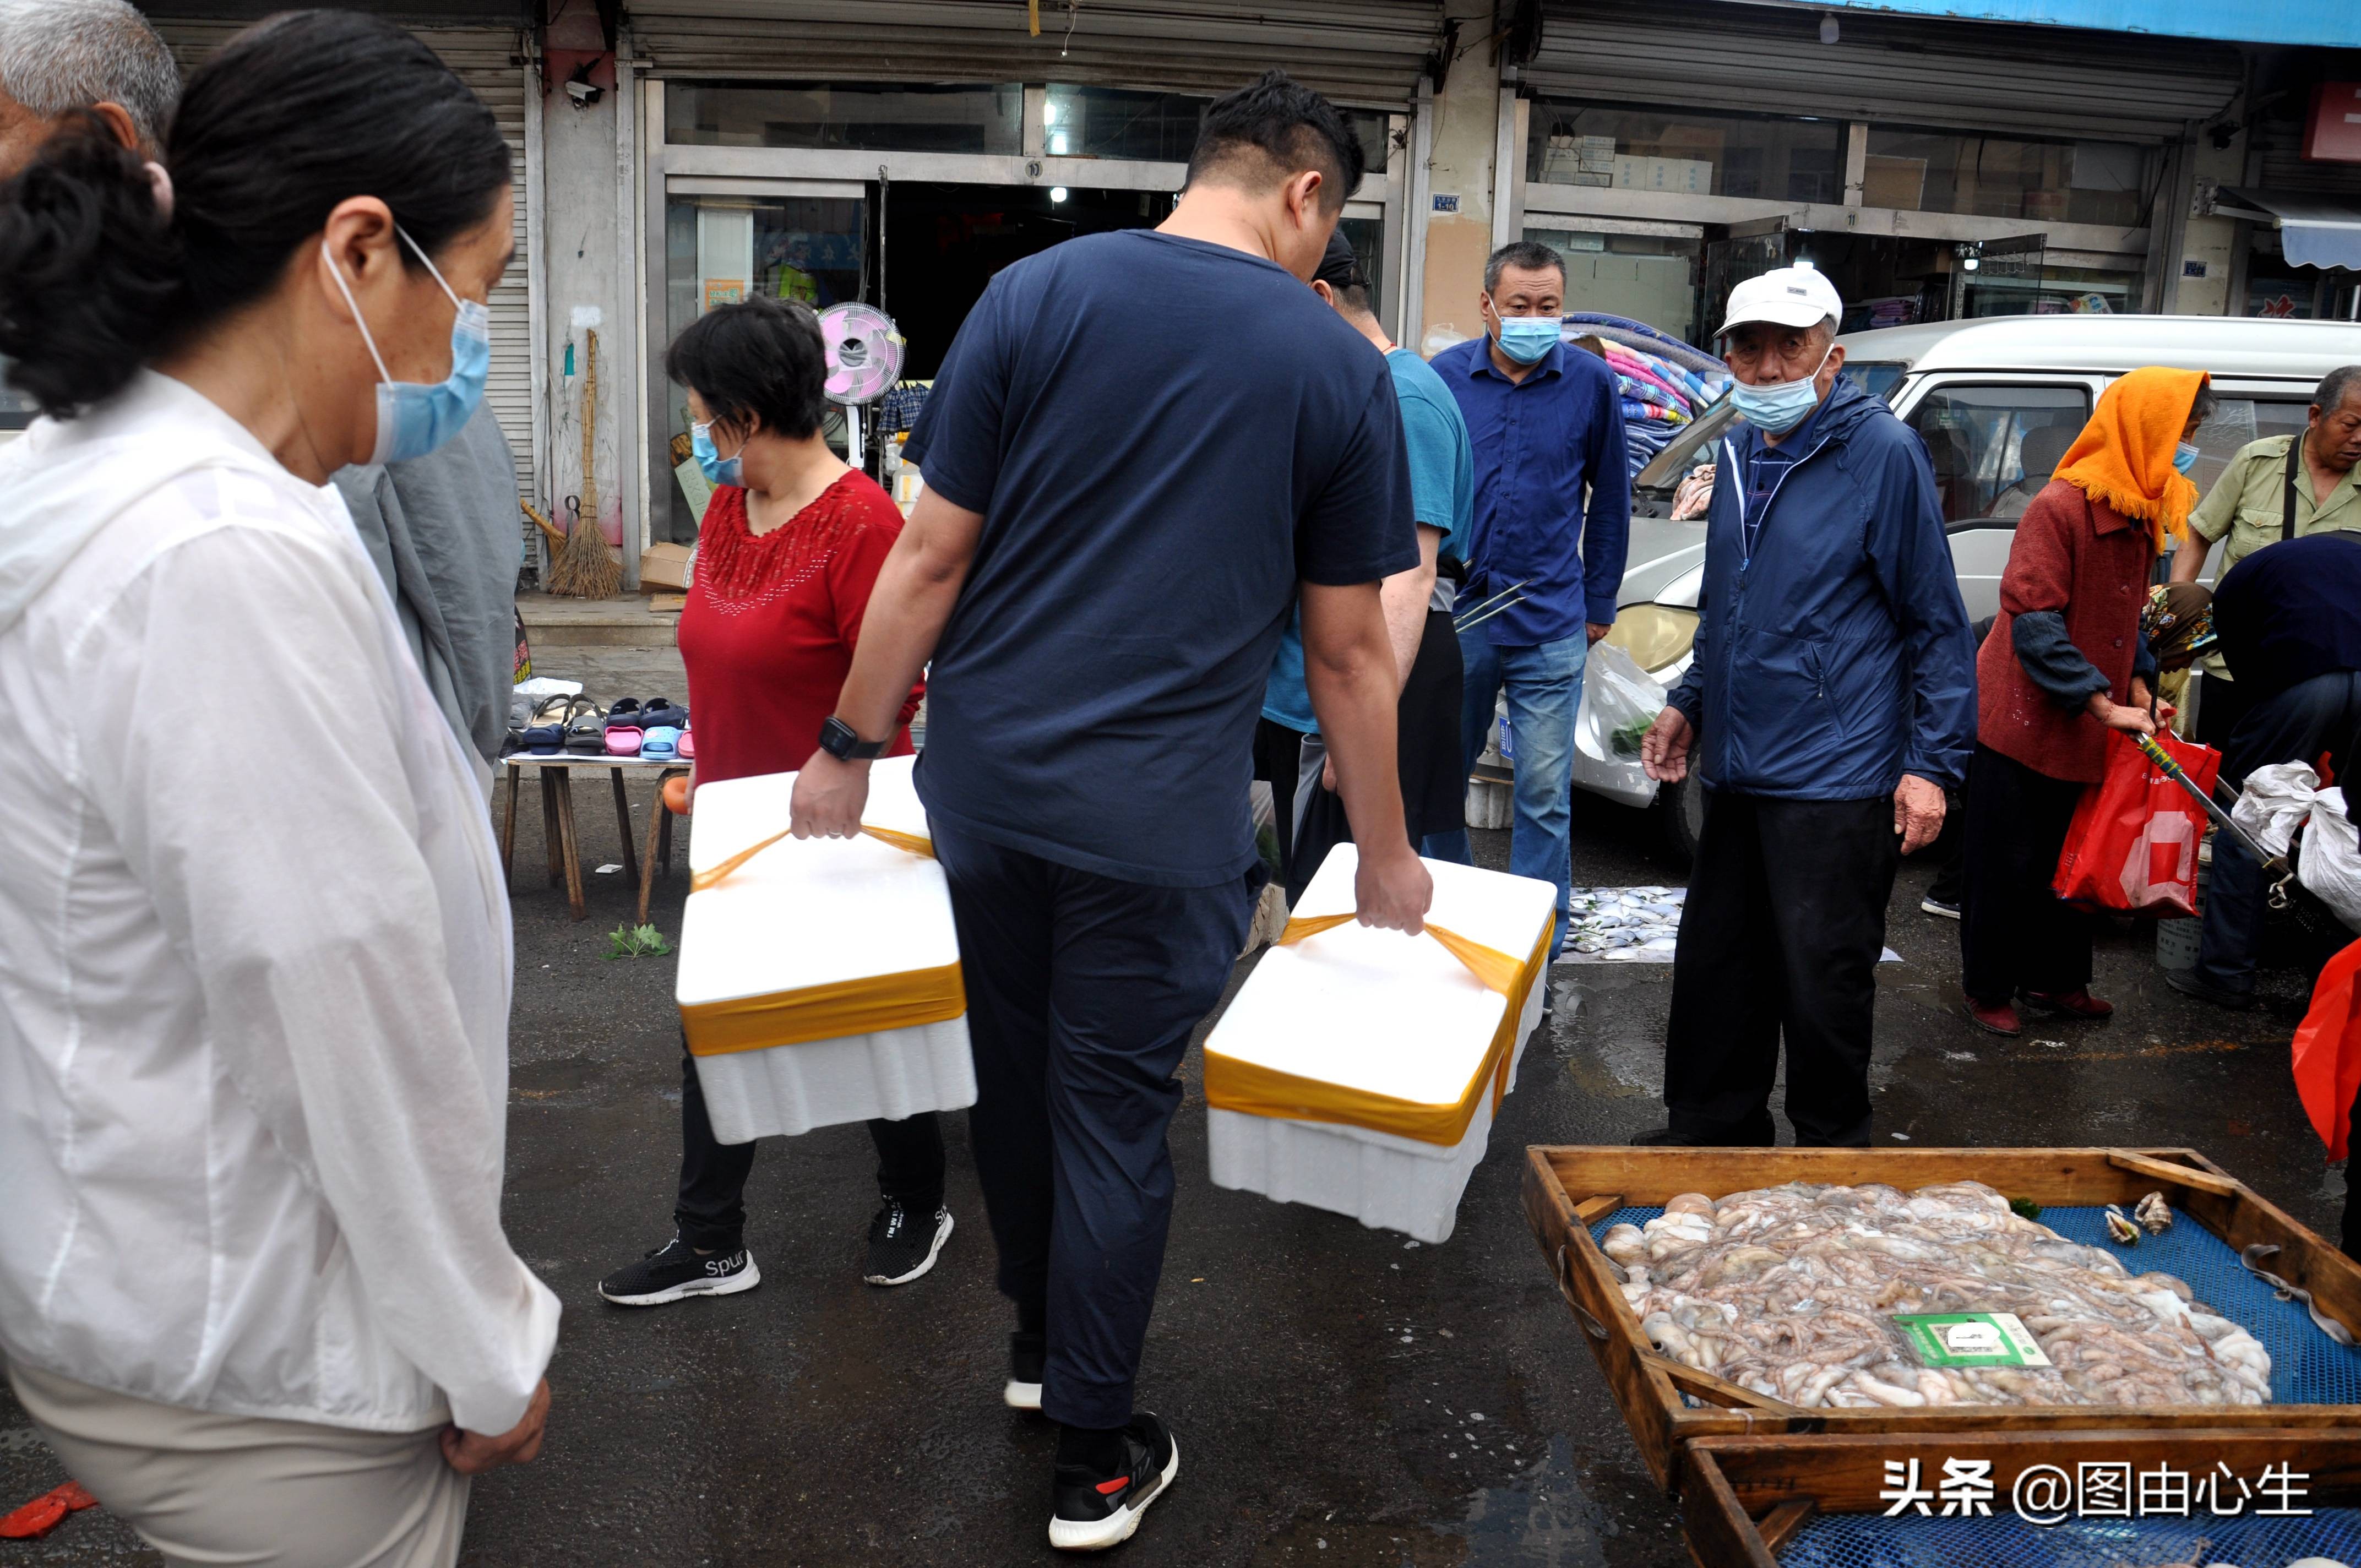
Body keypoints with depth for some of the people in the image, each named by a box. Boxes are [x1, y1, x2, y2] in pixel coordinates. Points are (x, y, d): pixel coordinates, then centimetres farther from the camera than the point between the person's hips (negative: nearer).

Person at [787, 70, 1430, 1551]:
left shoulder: (1037, 291, 0)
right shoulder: (1340, 366, -1)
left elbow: (932, 556, -2)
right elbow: (1348, 652, 2)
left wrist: (849, 747, 8)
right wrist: (1387, 856, 13)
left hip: (986, 778, 3)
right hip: (1158, 817, -2)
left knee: (1015, 1070, 20)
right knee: (1117, 1117, 9)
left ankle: (1037, 1341, 42)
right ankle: (1095, 1463, 24)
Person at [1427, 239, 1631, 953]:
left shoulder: (1591, 382, -1)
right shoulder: (1445, 376, 0)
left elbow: (1611, 497, 9)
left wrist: (1599, 600, 8)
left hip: (1550, 624, -1)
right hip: (1452, 617, 2)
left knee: (1545, 791, 1)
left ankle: (1540, 940, 14)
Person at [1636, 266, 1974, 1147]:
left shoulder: (1882, 452, -8)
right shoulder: (1738, 456, 13)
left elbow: (1937, 623, -8)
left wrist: (1933, 763, -12)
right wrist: (1689, 704, 19)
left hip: (1837, 780, -7)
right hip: (1737, 771, 7)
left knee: (1823, 982, 0)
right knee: (1717, 967, 15)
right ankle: (1711, 1134, 30)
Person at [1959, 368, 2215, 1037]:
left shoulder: (2142, 514, 8)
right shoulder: (2059, 507, -19)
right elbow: (2033, 623, -23)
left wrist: (2138, 684, 6)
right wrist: (2104, 704, -23)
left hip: (2084, 729, 8)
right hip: (2023, 718, -8)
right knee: (2008, 863, 2)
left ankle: (2054, 978, 29)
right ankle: (1989, 989, 16)